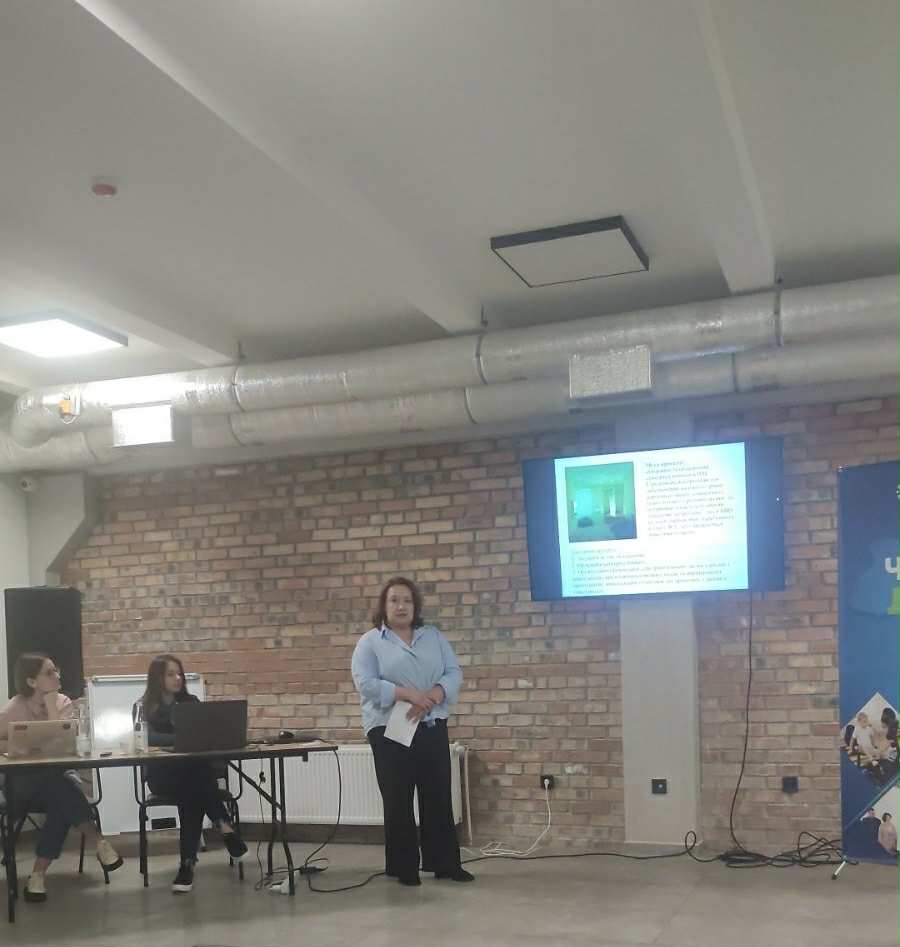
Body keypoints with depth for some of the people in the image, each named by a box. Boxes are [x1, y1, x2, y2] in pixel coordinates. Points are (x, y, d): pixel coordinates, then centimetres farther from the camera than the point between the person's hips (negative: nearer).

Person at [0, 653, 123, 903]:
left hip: (56, 774, 3)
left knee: (61, 804, -32)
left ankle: (39, 873, -24)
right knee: (61, 789, -35)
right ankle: (99, 843, -27)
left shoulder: (63, 703, 1)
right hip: (22, 780, -3)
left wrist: (51, 705, -15)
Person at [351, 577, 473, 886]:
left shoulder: (434, 637, 10)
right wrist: (408, 694, -22)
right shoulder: (370, 642, -1)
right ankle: (404, 868, 13)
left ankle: (445, 863, 17)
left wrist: (432, 696, -17)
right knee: (398, 802, 3)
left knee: (439, 798, 8)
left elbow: (453, 673, 3)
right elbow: (366, 683, -13)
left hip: (433, 730, 3)